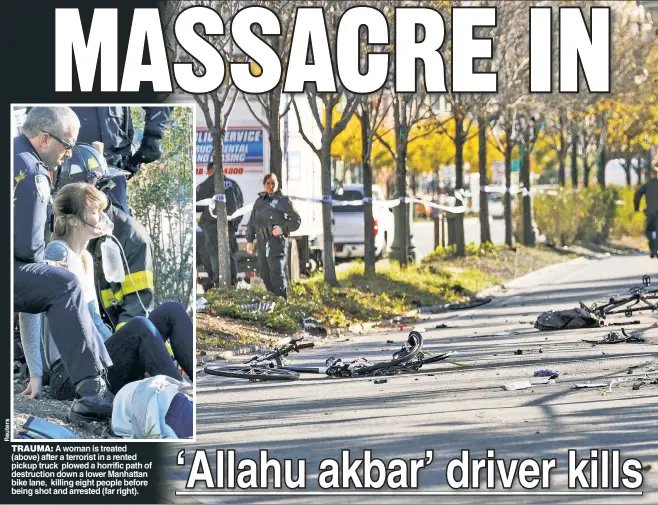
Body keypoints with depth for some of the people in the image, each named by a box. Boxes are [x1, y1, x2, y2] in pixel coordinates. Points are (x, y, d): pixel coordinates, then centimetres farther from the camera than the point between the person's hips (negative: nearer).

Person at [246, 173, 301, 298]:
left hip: (277, 241, -6)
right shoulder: (259, 201, 17)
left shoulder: (283, 200, 2)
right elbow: (251, 222, 21)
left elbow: (296, 220, 0)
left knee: (277, 273, -12)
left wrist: (283, 229, -14)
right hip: (262, 242, 6)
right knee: (264, 273, 9)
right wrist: (249, 240, 13)